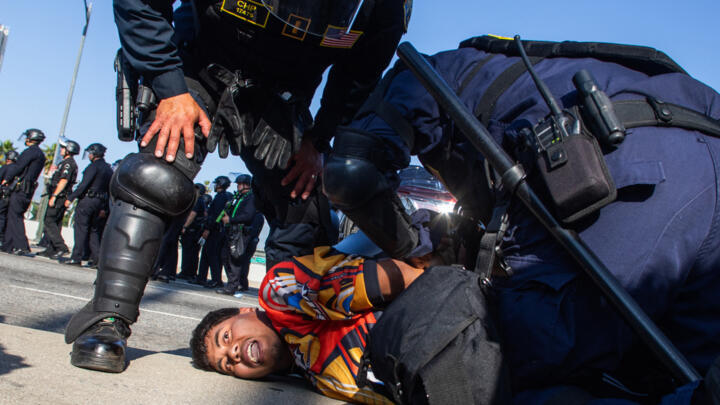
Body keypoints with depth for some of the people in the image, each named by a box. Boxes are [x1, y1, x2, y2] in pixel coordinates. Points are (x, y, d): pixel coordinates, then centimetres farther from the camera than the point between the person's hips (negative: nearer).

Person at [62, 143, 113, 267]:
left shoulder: (94, 166, -9)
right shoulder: (109, 169, 15)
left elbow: (84, 184, -17)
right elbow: (109, 190, 15)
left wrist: (71, 198, -14)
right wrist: (104, 208, 18)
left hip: (87, 200, -7)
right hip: (99, 202, 7)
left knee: (81, 228, -3)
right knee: (93, 230, 12)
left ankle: (76, 258, -1)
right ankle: (96, 256, 5)